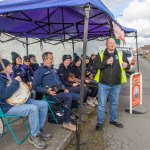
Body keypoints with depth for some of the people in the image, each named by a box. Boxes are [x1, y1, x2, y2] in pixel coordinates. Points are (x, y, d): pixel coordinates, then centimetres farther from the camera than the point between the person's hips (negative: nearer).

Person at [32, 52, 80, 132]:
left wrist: (64, 88, 7)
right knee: (68, 96, -32)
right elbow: (35, 86, -8)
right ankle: (66, 123, -21)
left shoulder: (53, 70, 24)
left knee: (79, 97, -9)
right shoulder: (39, 71, -1)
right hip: (50, 93, -7)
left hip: (60, 91, 8)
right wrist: (47, 91, -22)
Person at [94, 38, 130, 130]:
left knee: (114, 103, 16)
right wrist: (106, 62, -25)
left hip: (116, 84, 3)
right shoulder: (101, 55, -1)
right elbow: (96, 66, -11)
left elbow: (127, 65, 7)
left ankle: (113, 120, 34)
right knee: (102, 104, 4)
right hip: (103, 84, -3)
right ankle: (100, 122, 17)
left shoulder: (120, 55, 6)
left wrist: (126, 65, -17)